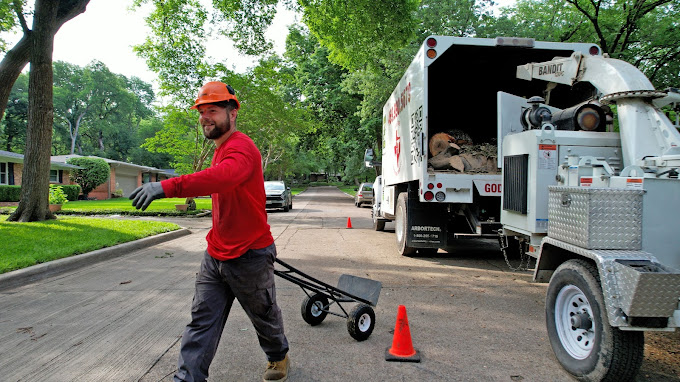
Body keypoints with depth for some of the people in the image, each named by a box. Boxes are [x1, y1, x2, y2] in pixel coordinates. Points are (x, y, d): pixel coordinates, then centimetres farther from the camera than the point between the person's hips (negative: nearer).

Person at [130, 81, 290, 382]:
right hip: (215, 256, 8)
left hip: (249, 257, -8)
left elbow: (223, 177, -43)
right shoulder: (220, 150, 11)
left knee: (264, 317, 15)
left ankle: (278, 357, 41)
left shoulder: (241, 148, -20)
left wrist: (167, 187, -53)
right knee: (201, 321, 5)